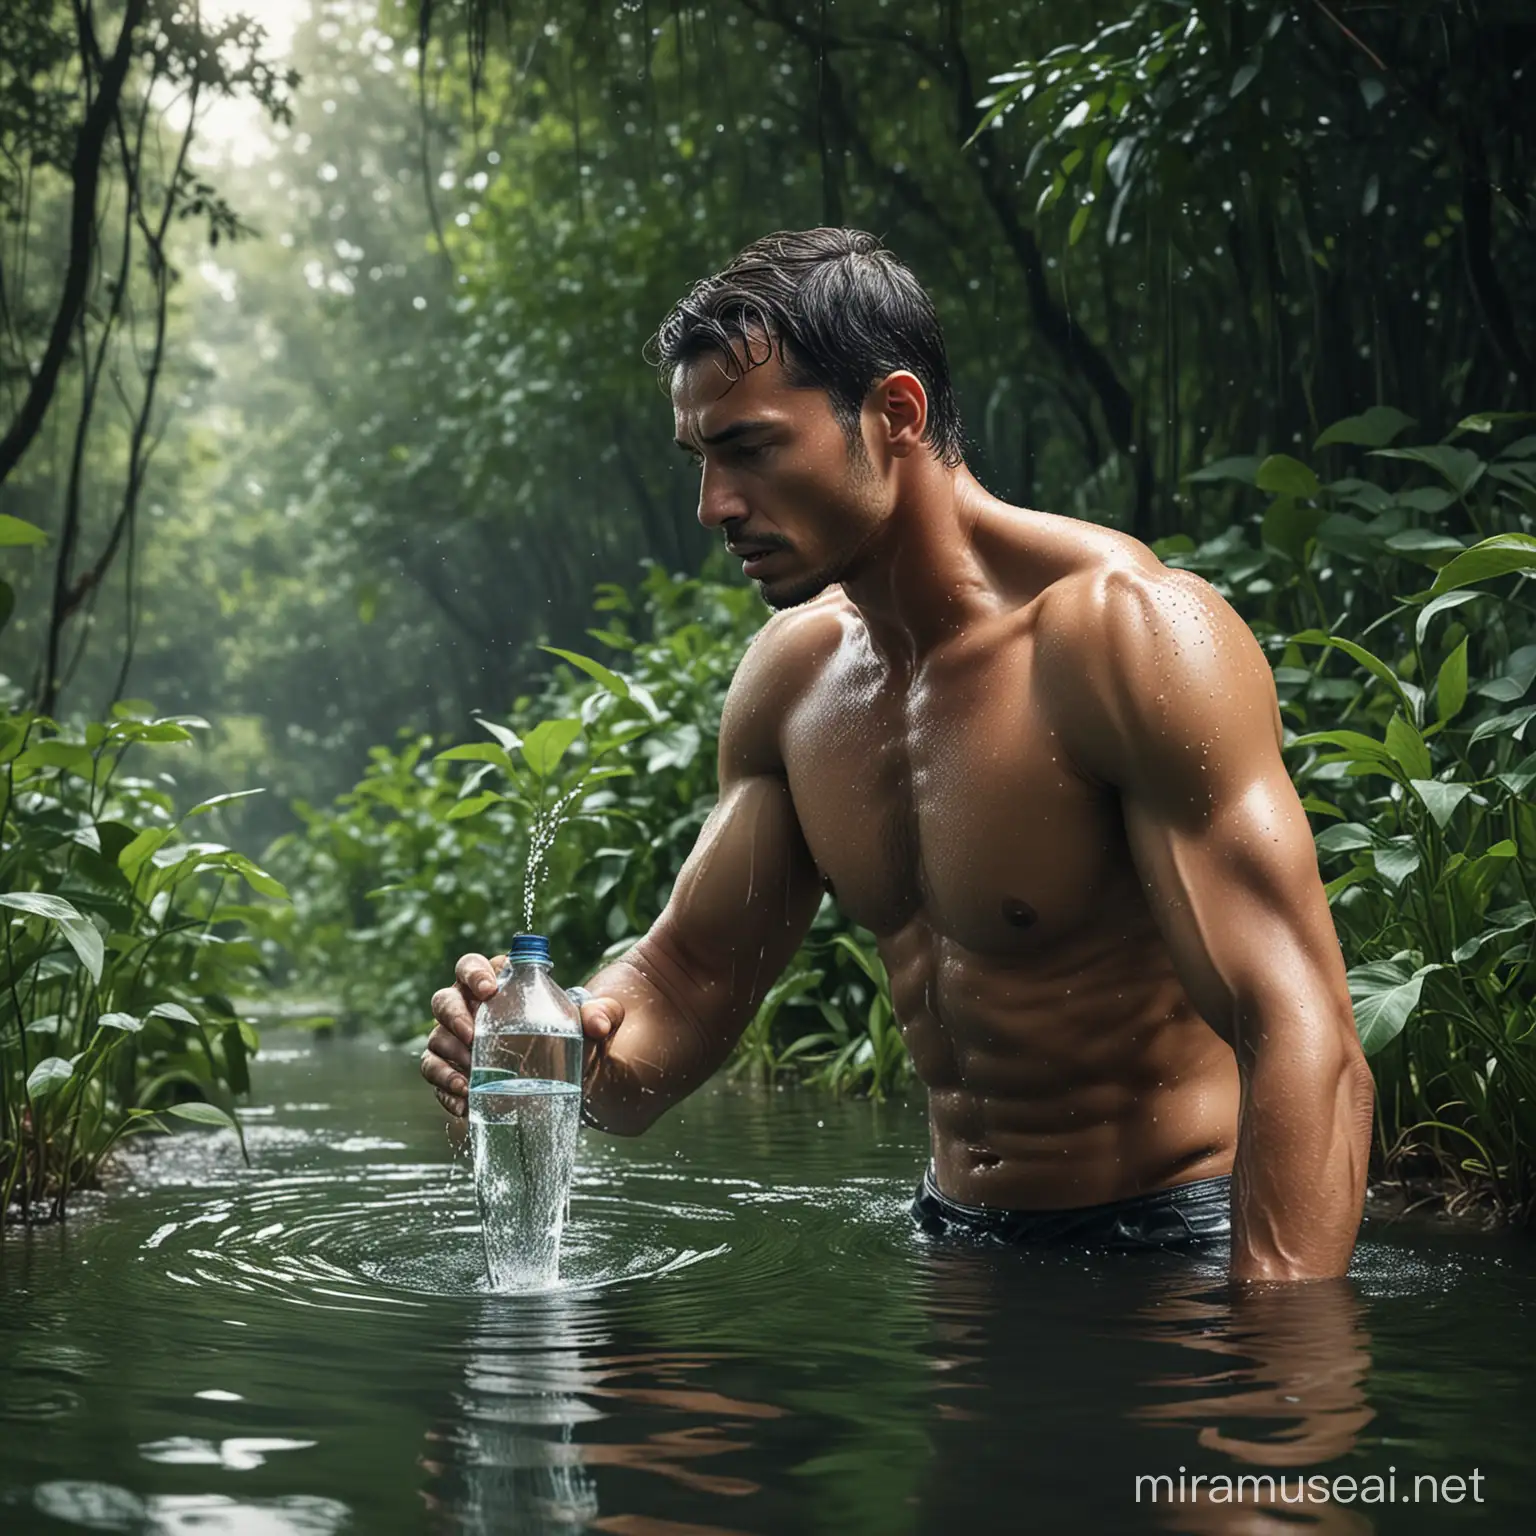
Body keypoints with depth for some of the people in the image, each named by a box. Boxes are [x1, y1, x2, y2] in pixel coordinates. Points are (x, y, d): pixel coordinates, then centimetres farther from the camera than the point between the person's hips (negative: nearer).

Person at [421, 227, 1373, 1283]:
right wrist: (569, 1055, -12)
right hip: (955, 1239, 6)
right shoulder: (793, 671, 4)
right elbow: (691, 971, 12)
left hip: (1178, 1244, -6)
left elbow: (1306, 1044, -25)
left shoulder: (1127, 631, -19)